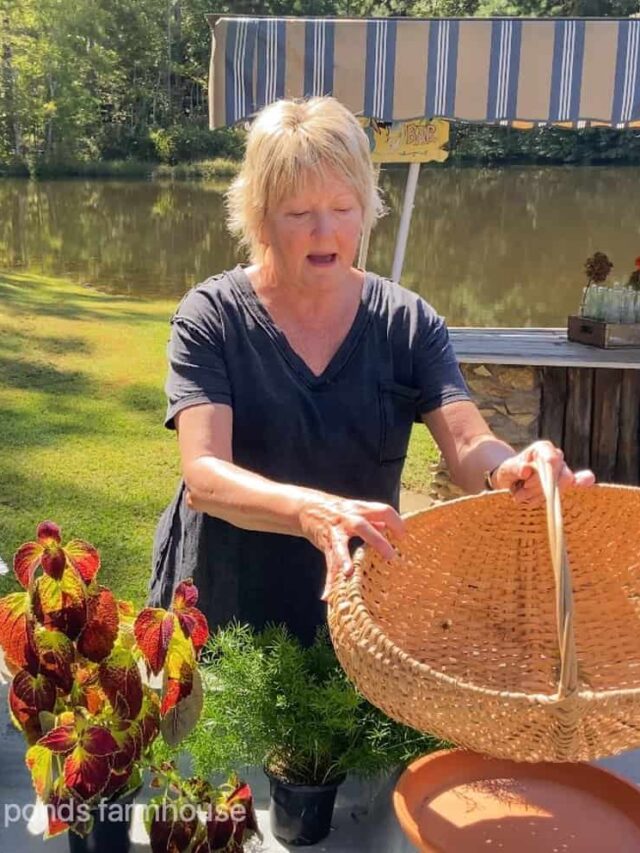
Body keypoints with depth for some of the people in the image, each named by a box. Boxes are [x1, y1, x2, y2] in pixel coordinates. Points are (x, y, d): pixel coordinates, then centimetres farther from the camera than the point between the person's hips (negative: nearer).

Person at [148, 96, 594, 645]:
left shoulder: (408, 322, -4)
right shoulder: (211, 317, -11)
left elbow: (469, 446, -15)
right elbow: (203, 477, -23)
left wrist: (509, 471, -39)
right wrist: (312, 512, -41)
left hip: (361, 610, 2)